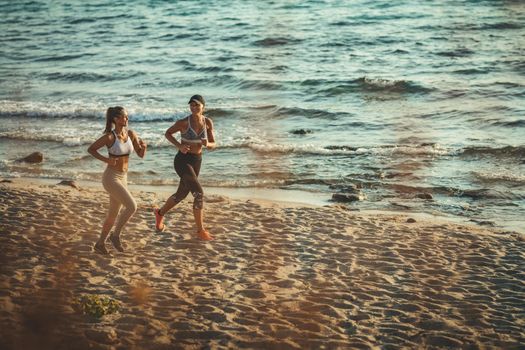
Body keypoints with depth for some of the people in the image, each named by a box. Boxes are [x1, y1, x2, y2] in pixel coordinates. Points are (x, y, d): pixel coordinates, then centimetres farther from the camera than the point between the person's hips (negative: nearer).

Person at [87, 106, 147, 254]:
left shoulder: (131, 134, 1)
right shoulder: (109, 137, -17)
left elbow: (141, 155, 5)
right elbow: (91, 149, -7)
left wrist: (143, 146, -17)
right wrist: (106, 160, -20)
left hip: (122, 177, 7)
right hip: (111, 177, -7)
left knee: (114, 213, 14)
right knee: (132, 206, -16)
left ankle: (100, 244, 28)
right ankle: (115, 235, 2)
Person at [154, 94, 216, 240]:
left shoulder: (208, 122, -4)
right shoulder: (183, 122, -17)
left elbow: (213, 145, 2)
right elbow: (167, 133, 1)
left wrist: (207, 144, -23)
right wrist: (179, 146, -16)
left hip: (196, 161, 7)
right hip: (182, 161, -6)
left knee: (181, 195, 21)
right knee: (199, 194, -17)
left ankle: (160, 213, 48)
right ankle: (200, 230, -5)